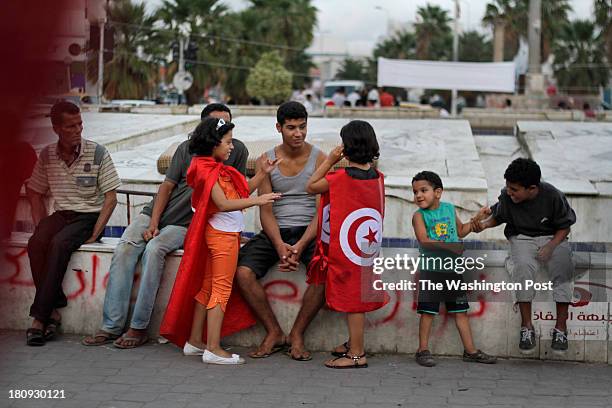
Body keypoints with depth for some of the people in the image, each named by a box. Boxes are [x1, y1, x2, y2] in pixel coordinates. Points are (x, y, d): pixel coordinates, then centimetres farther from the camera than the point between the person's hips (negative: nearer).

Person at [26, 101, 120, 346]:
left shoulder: (97, 153, -6)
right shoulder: (47, 156, 5)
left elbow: (111, 198, -7)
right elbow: (35, 194, 16)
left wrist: (94, 234, -15)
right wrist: (41, 226, 1)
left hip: (89, 216, -4)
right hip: (61, 215, 4)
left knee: (59, 243, -32)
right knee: (36, 243, -28)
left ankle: (40, 317, -30)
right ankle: (53, 310, -23)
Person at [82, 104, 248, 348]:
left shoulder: (237, 150, -1)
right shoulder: (187, 148, 4)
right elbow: (167, 186, 2)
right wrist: (153, 223, -9)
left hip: (186, 224, -3)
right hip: (155, 213, 3)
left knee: (154, 249, -32)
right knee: (124, 249, -22)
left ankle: (139, 327, -26)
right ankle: (111, 327, -20)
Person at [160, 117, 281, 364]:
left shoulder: (213, 168, 15)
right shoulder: (208, 170, -16)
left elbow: (242, 190, 15)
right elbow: (223, 203, -26)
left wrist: (262, 173, 6)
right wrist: (257, 200, -27)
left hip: (217, 233, 10)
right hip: (223, 233, -10)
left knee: (207, 287, 14)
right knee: (222, 289, -7)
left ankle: (194, 341, 21)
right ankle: (213, 349, -6)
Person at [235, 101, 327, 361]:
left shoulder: (319, 159, 0)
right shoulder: (267, 161, 5)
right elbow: (266, 211, 0)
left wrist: (300, 246, -21)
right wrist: (280, 245, -19)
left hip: (309, 231, -2)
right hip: (275, 232, 2)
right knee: (242, 271, -23)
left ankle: (297, 334, -14)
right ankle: (274, 333, -9)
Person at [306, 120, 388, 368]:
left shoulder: (339, 179, -17)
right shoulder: (378, 178, -1)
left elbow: (311, 187, -3)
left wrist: (330, 161, -1)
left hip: (344, 252, -6)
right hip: (367, 249, 6)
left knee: (352, 302, 1)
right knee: (358, 298, 18)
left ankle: (356, 355, 7)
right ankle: (354, 345, 31)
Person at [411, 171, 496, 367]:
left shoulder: (449, 208, 9)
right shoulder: (419, 215, -6)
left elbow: (460, 231, 23)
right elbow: (424, 240, -19)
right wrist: (449, 247, -23)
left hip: (452, 269, 4)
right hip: (431, 269, -4)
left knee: (461, 310, 8)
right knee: (428, 311, -1)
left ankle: (470, 350, 15)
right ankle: (423, 350, 10)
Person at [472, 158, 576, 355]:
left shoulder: (553, 196, -18)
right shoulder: (507, 196, -14)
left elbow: (565, 226, -5)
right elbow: (498, 216, 7)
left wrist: (551, 247, -20)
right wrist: (484, 224, -13)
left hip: (553, 238, -1)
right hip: (522, 238, 1)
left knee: (563, 267, -30)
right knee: (523, 266, -32)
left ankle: (561, 327, -19)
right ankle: (526, 326, -22)